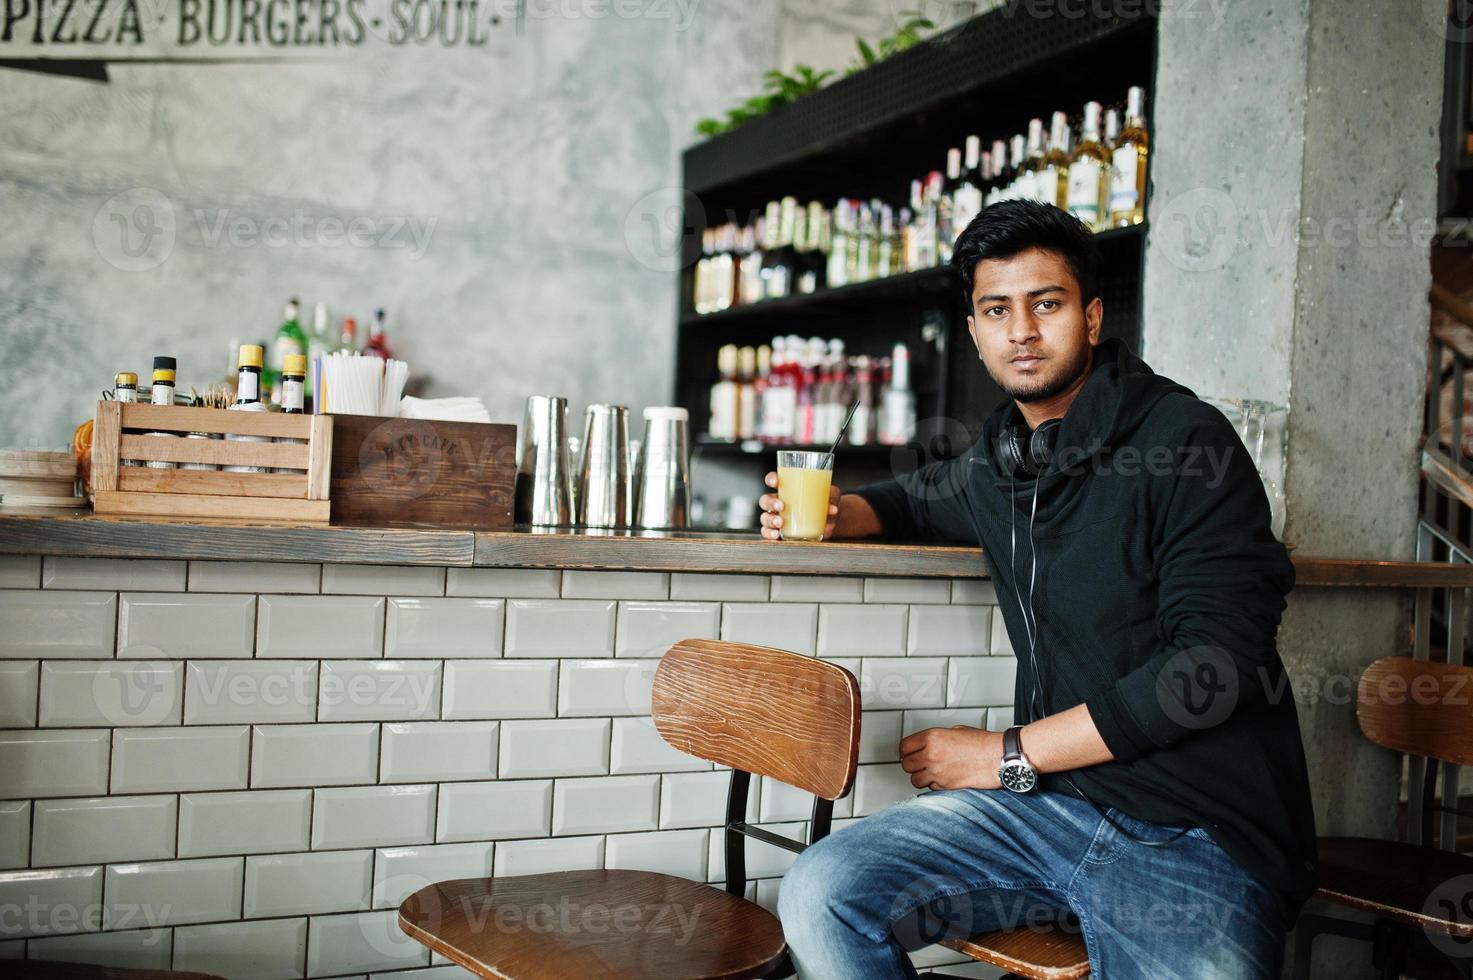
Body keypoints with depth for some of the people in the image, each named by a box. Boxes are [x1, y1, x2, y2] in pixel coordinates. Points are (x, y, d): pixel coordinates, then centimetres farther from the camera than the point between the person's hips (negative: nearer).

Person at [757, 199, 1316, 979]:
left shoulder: (1185, 442, -7)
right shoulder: (1001, 463, 12)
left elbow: (1215, 661, -15)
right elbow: (917, 498, 35)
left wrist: (1011, 756, -10)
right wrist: (832, 511, 10)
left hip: (1201, 835, -5)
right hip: (1053, 801, 6)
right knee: (820, 895, -12)